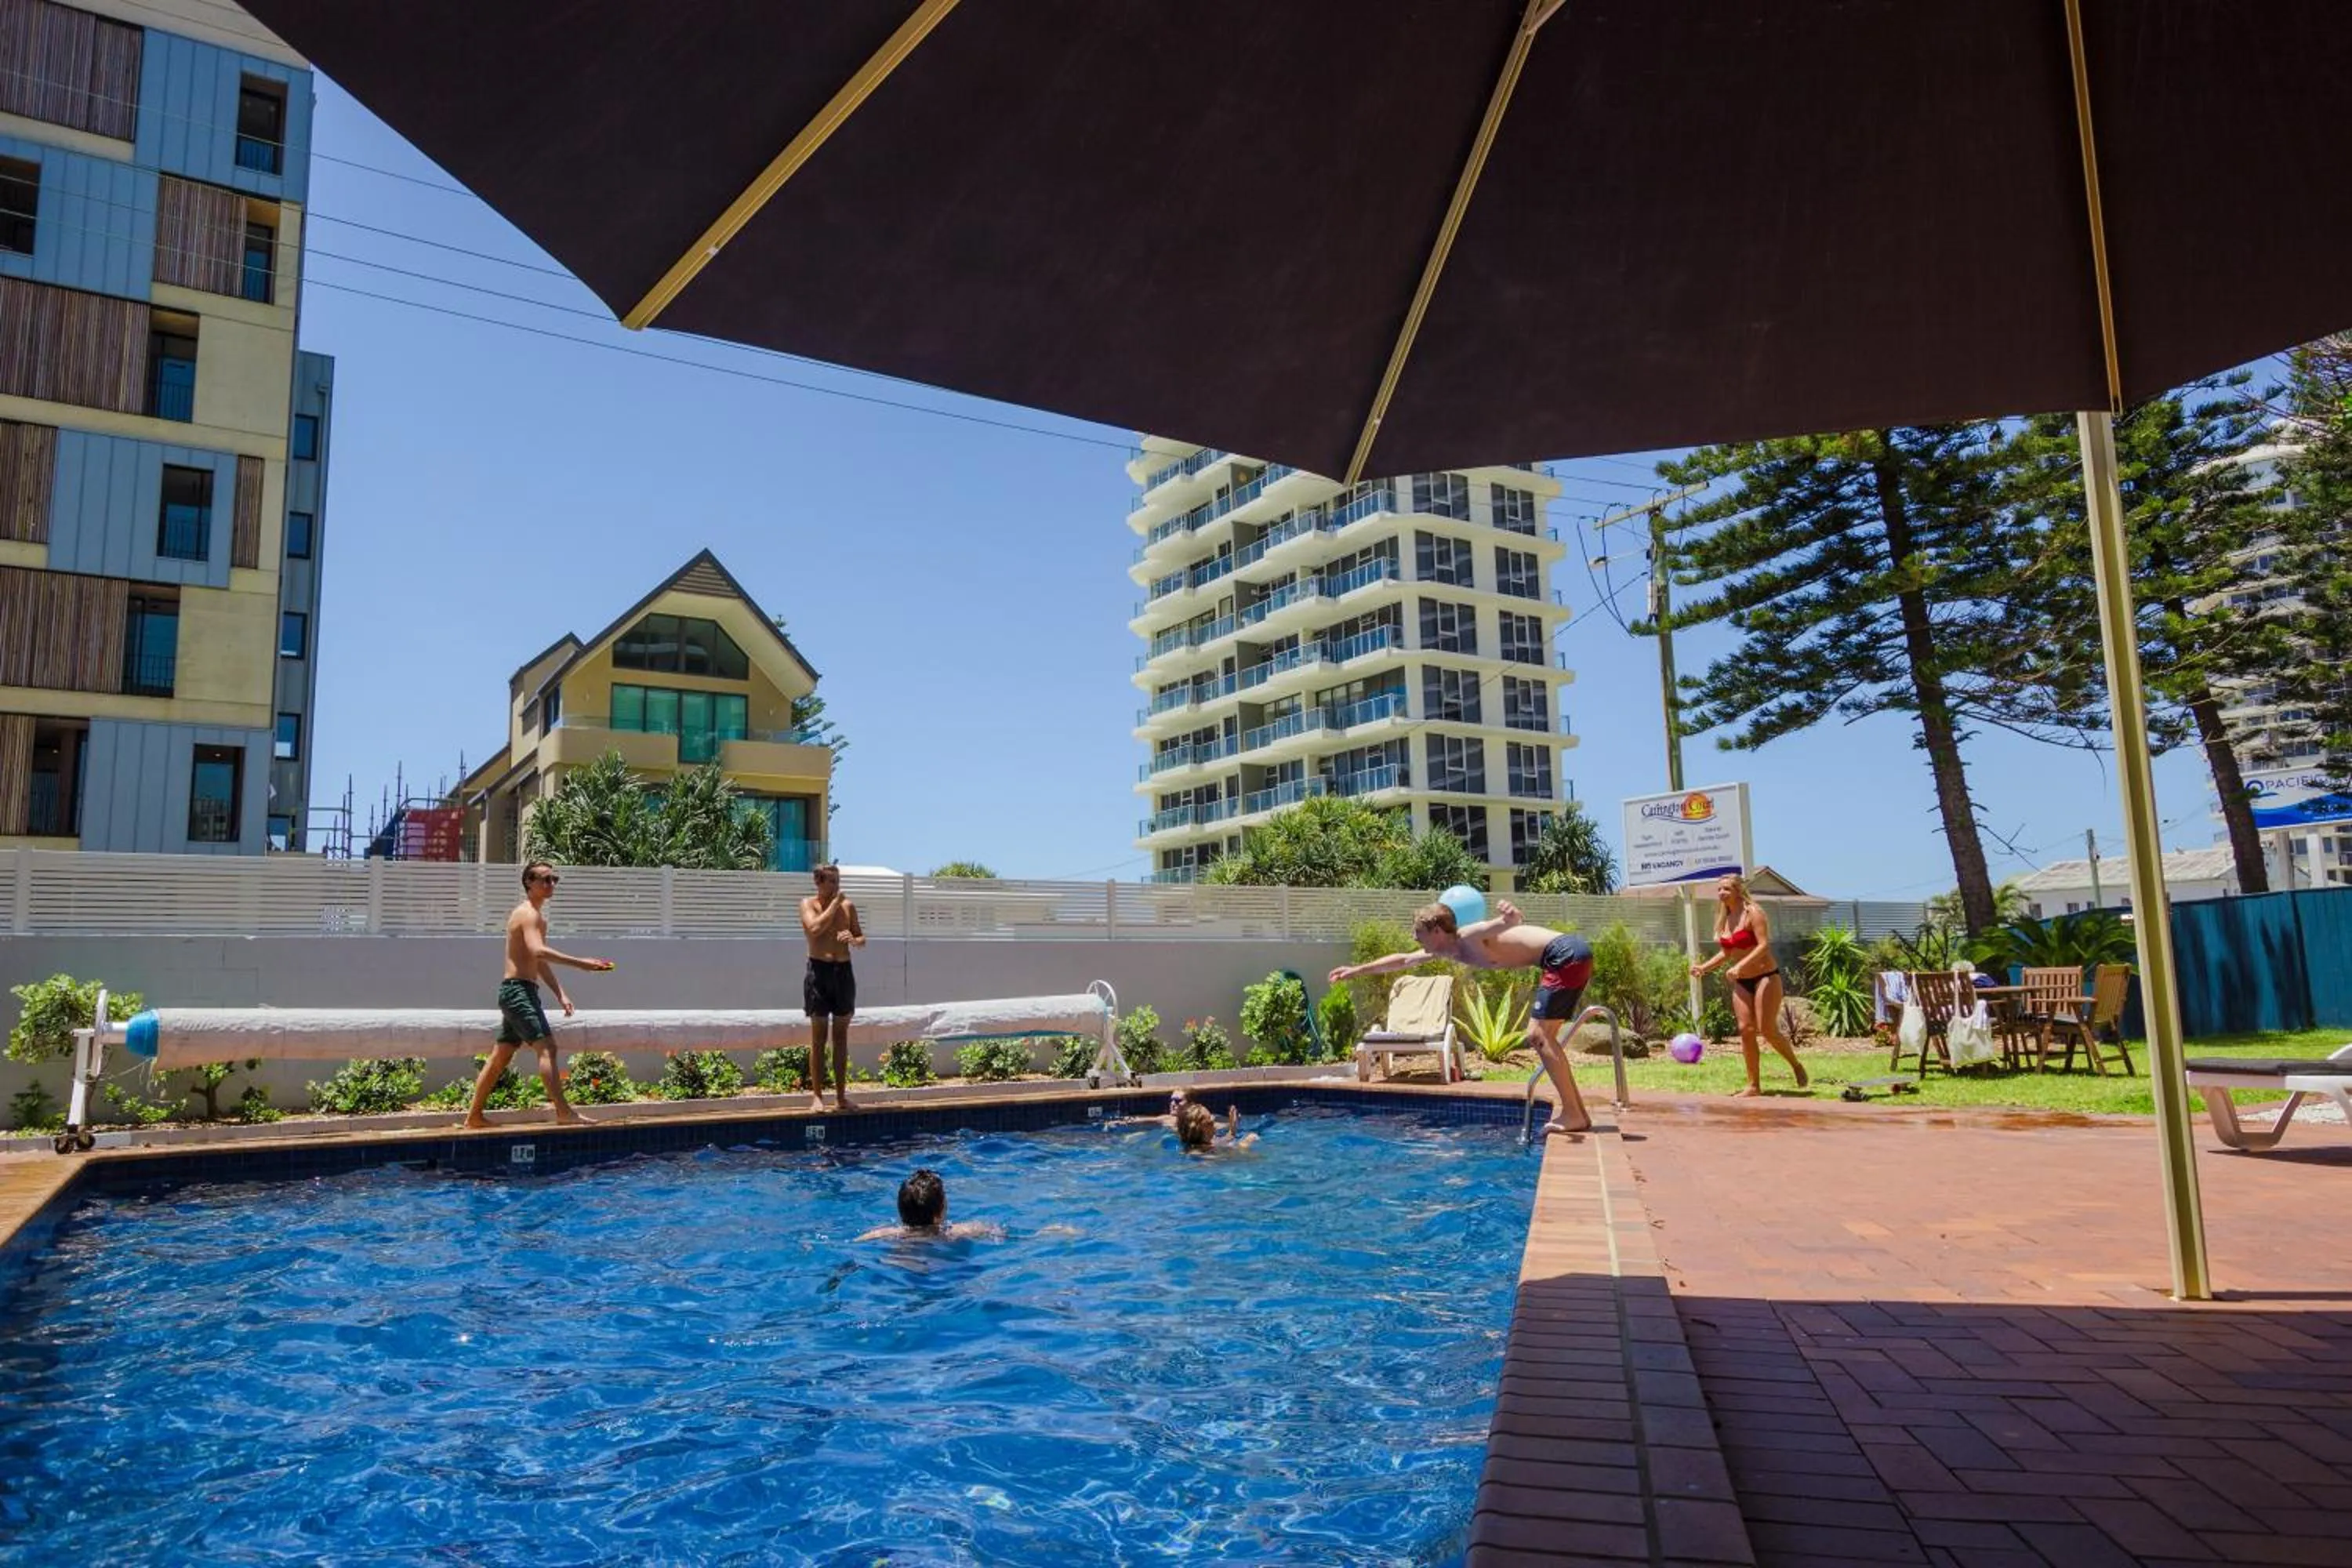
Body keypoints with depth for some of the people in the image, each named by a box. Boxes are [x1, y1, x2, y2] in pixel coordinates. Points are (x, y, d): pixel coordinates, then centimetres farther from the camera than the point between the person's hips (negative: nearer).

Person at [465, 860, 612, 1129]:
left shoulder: (538, 916, 21)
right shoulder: (528, 913, -11)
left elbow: (540, 962, 27)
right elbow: (538, 951, -30)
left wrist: (560, 994, 19)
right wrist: (580, 963, -36)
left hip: (519, 992, 11)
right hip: (518, 989, -11)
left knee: (500, 1056, 14)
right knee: (547, 1046, -17)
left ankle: (475, 1116, 21)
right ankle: (563, 1111, -23)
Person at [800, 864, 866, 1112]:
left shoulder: (848, 906, 9)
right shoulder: (808, 904, 0)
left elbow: (862, 938, 12)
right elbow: (815, 928, -19)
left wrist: (853, 940, -10)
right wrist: (834, 903, -13)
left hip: (844, 971, 3)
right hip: (819, 970, -3)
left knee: (841, 1036, 6)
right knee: (818, 1036, -2)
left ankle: (841, 1096, 10)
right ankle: (817, 1096, 1)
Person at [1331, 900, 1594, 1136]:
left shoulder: (1470, 936, -14)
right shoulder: (1448, 950, 12)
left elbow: (1513, 921, -31)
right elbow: (1404, 960, 23)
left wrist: (1510, 916, -54)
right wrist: (1357, 970, 29)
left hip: (1567, 954, -9)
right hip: (1569, 957, 9)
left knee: (1537, 1035, -11)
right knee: (1542, 1037, 12)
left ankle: (1573, 1115, -9)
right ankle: (1577, 1112, 13)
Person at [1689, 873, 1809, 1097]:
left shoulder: (1753, 912, -12)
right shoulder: (1724, 919, 10)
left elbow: (1764, 945, -21)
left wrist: (1740, 966, -31)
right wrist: (1703, 967, 3)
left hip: (1765, 976, -7)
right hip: (1742, 981, 7)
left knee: (1768, 1030, -11)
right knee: (1746, 1030, -1)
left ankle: (1797, 1066, 15)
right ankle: (1754, 1086, 3)